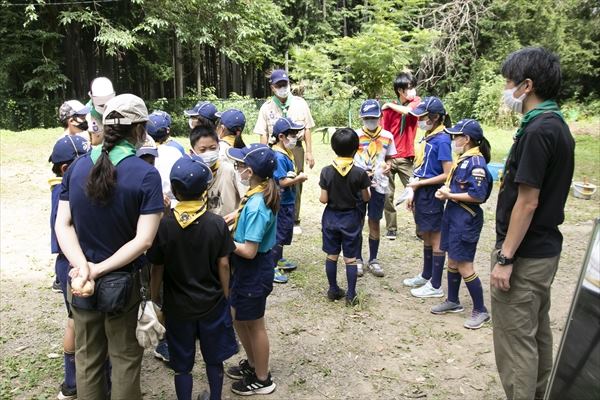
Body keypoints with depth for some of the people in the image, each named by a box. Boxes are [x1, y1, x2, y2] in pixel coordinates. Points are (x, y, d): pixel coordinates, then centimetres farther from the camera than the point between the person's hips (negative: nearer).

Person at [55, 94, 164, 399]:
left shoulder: (77, 166, -4)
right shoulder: (146, 175, -17)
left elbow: (62, 225, -7)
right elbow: (143, 239, -23)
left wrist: (82, 266, -17)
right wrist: (101, 268, -20)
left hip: (80, 280, 4)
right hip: (122, 281, -3)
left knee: (87, 356, 20)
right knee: (125, 357, 15)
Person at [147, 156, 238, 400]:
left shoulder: (164, 226, -15)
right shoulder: (217, 224, -14)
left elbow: (157, 270, -8)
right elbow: (223, 265, -9)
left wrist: (155, 300, 7)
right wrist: (225, 296, 5)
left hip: (178, 306, -1)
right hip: (212, 303, 1)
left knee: (182, 364, 16)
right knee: (214, 359, 21)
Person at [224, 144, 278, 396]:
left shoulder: (255, 205, -29)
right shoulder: (261, 194, -1)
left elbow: (249, 251, -27)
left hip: (254, 271, -9)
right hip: (247, 270, 9)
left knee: (254, 326, 10)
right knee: (237, 318, 24)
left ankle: (262, 380, 31)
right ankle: (253, 363, 45)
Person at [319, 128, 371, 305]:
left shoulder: (326, 171, -12)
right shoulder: (360, 173, -14)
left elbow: (323, 199, -10)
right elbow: (366, 198, -5)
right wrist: (366, 186, 14)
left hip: (331, 217, 1)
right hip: (351, 219, -1)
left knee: (331, 256, 14)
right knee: (350, 259, 7)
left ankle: (333, 290, 25)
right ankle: (351, 295, 14)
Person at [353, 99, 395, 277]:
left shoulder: (387, 136, 2)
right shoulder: (355, 136, -4)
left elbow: (389, 158, 13)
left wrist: (388, 166, -9)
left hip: (378, 185, 1)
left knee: (375, 222, 10)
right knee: (358, 223, 7)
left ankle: (373, 260, 23)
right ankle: (357, 259, 22)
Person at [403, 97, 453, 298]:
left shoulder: (442, 140, -15)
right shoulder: (427, 138, 10)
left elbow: (447, 174, -18)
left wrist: (421, 183, -17)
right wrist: (413, 194, 14)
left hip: (432, 195, -8)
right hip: (422, 193, 8)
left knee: (435, 240, 2)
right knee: (426, 237, 19)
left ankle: (436, 286, 12)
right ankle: (426, 276, 34)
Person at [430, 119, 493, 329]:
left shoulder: (476, 162, -19)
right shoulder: (462, 158, 9)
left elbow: (478, 196, -23)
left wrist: (450, 195, -16)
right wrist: (445, 191, 1)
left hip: (466, 218, -9)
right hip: (453, 214, 9)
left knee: (464, 265, -2)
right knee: (452, 260, 17)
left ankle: (480, 310, 13)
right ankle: (453, 301, 32)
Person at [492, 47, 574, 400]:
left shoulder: (537, 131, -21)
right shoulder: (557, 124, 9)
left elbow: (528, 202, -22)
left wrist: (505, 258, -19)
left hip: (524, 255, -10)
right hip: (544, 248, 10)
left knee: (516, 339, 2)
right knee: (537, 331, 21)